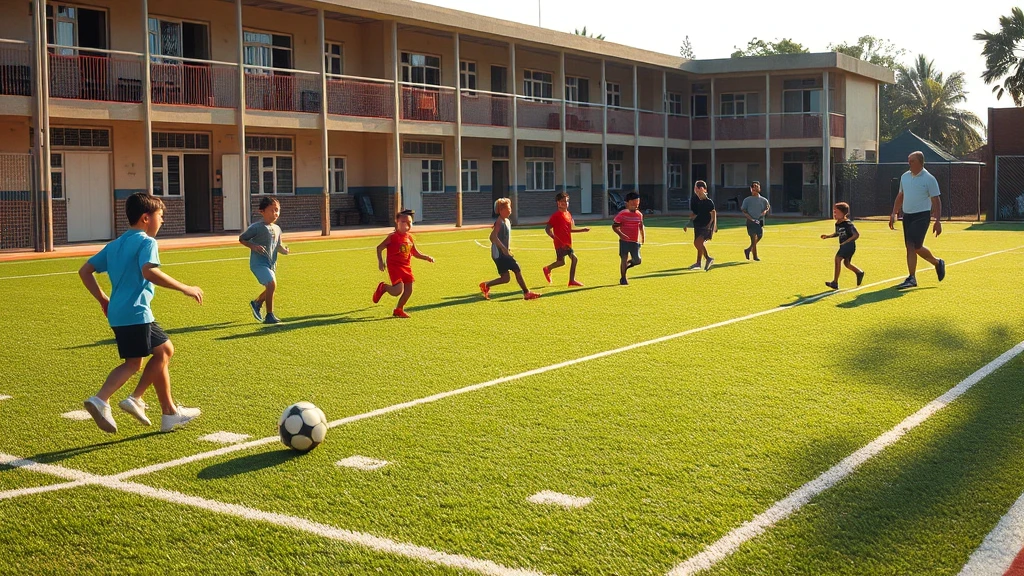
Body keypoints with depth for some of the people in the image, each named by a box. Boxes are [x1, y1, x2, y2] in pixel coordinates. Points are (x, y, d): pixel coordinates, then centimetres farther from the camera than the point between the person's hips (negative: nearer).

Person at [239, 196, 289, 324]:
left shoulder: (277, 229, 9)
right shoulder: (256, 227, -12)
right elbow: (241, 238, -5)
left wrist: (284, 250, -3)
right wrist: (254, 246, -20)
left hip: (271, 263, 8)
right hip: (258, 262, -8)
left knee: (271, 288, 17)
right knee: (272, 284, -21)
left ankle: (256, 303, 47)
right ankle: (270, 316, -12)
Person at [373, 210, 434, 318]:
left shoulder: (410, 238, 8)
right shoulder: (393, 237, -11)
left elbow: (416, 253, 17)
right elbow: (379, 248, -5)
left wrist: (427, 258, 3)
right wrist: (380, 261, -12)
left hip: (407, 267, 7)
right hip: (394, 267, -7)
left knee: (408, 290, 4)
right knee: (398, 291, -16)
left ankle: (399, 310, 23)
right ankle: (383, 287, 15)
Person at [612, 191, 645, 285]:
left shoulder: (639, 215, 8)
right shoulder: (622, 214, -7)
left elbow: (641, 227, 23)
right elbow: (614, 226, -4)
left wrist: (643, 238, 17)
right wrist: (621, 234, -17)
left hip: (635, 242, 5)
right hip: (624, 241, -5)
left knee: (637, 260, 0)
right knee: (624, 259, -7)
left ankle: (625, 267, 29)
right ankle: (623, 278, 6)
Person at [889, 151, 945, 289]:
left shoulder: (929, 179, -8)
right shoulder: (904, 176, 10)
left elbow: (936, 200, -9)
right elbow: (900, 196, 20)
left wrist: (938, 221, -14)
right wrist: (894, 214, 14)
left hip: (921, 216, -6)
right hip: (907, 216, 6)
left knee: (916, 246, -15)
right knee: (910, 247, 4)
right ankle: (912, 279, 11)